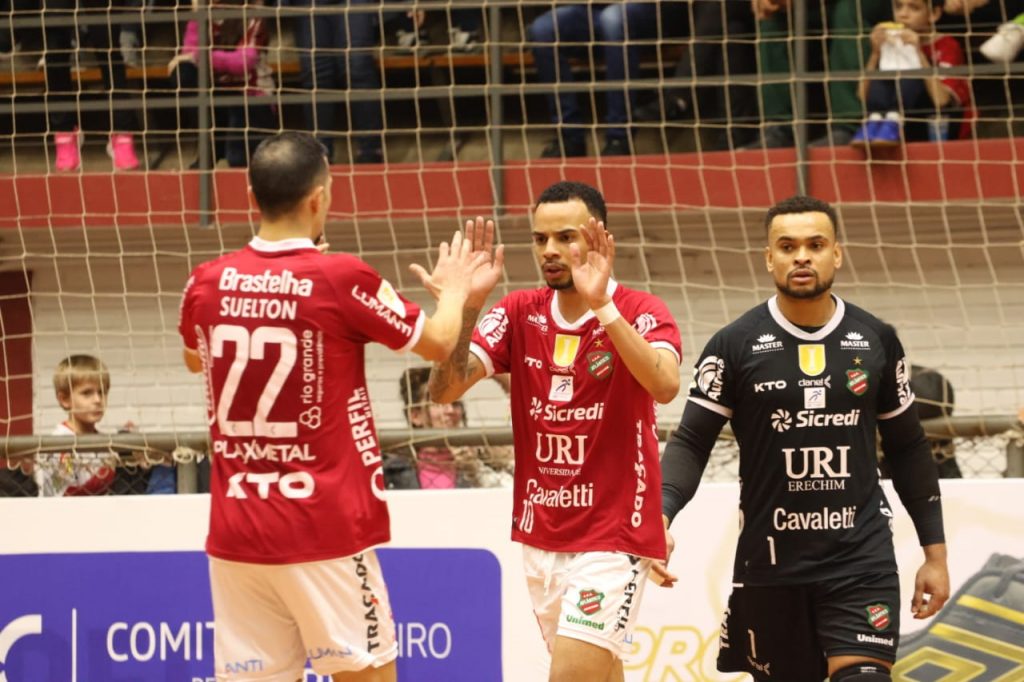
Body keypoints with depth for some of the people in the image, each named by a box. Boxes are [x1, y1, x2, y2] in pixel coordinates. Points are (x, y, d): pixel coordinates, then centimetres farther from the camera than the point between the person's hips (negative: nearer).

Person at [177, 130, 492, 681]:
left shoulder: (208, 285, 2)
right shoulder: (342, 280, -10)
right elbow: (438, 343, 6)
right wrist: (454, 288, 28)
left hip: (235, 530, 4)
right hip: (326, 531, -4)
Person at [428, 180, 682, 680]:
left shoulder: (640, 313, -9)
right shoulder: (519, 313, 4)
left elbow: (664, 385, -29)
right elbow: (444, 390, -6)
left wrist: (601, 306, -36)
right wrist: (466, 305, -20)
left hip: (612, 540, -5)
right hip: (540, 539, 5)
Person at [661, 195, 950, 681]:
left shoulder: (876, 341, 5)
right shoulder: (735, 345, -1)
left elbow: (908, 449, 14)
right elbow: (690, 443, -3)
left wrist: (935, 552, 12)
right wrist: (659, 515, -22)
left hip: (862, 563, 0)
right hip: (770, 567, 0)